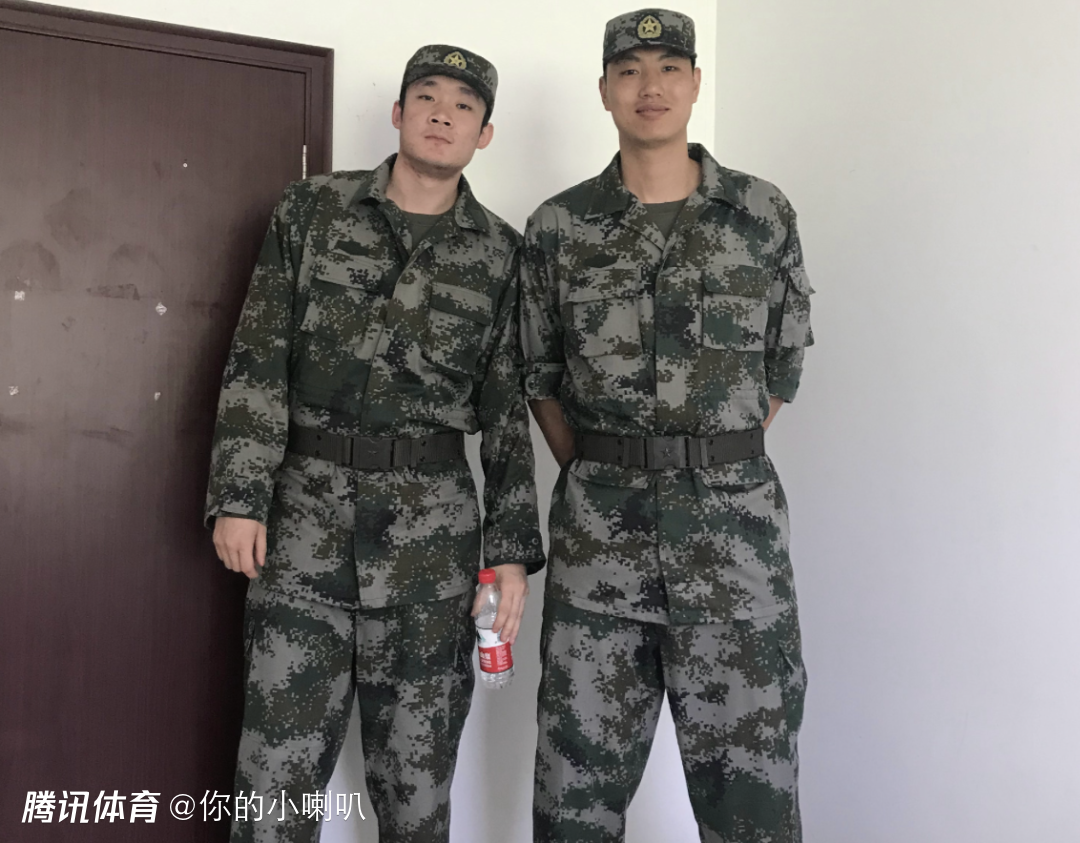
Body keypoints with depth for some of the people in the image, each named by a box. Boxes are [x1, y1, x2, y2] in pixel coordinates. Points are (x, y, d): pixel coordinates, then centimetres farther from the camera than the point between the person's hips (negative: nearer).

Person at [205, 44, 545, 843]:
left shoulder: (500, 253, 7)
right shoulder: (311, 210, 5)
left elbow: (507, 408, 6)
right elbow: (258, 359, 2)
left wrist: (514, 551, 2)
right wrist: (239, 495, -6)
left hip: (433, 520, 1)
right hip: (307, 507, 0)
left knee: (417, 773, 9)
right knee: (278, 767, 2)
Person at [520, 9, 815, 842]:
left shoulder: (765, 215, 3)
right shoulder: (558, 226, 4)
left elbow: (783, 367, 10)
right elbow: (539, 376, 11)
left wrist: (718, 465, 11)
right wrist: (601, 478, 8)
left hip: (734, 521, 0)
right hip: (599, 528, 1)